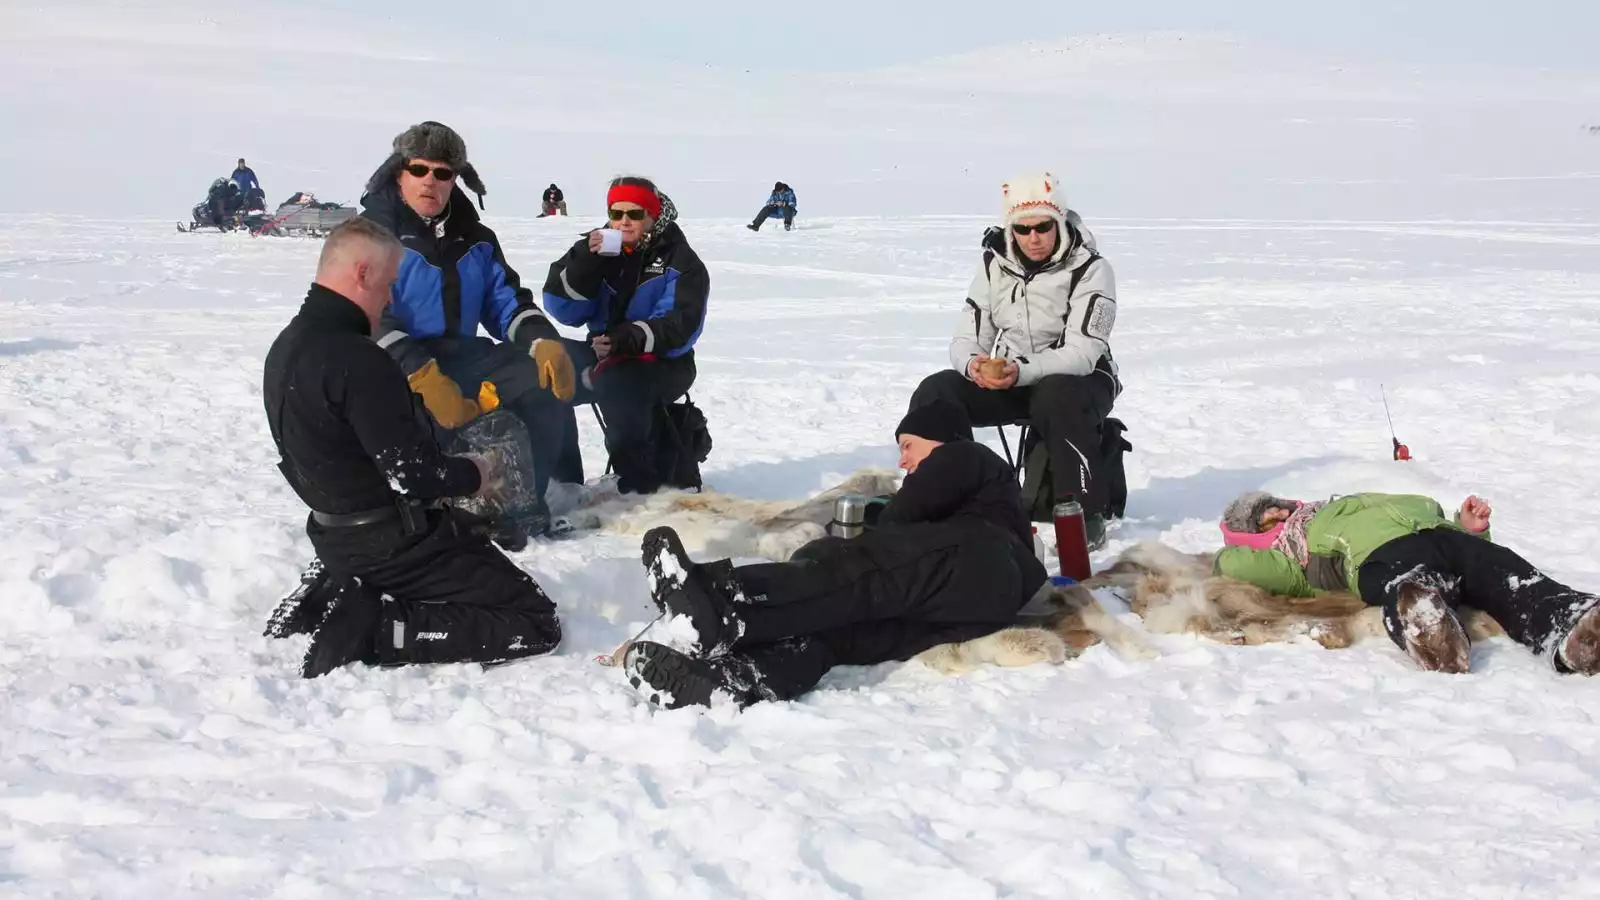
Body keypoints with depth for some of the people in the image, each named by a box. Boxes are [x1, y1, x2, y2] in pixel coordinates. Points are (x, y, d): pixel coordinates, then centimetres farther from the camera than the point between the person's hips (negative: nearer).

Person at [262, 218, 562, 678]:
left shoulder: (286, 347, 5)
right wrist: (476, 474, -5)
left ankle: (338, 595, 12)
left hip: (336, 536, 10)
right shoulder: (356, 359, -25)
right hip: (392, 544, -10)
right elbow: (413, 474, -26)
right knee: (536, 624, -6)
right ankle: (371, 629, -13)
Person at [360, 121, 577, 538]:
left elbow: (507, 300, 12)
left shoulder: (474, 238, 15)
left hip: (461, 355, 6)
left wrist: (545, 342, -12)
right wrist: (425, 379, -31)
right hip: (396, 367, -6)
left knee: (547, 379, -17)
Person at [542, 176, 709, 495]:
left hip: (661, 363, -5)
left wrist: (629, 339, -36)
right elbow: (562, 309, -1)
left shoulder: (679, 260, -5)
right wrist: (585, 262, -16)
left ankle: (642, 482, -24)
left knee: (616, 381, -37)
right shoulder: (598, 248, 7)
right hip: (603, 353, 5)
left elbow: (679, 328, -19)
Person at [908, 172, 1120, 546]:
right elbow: (967, 338, -2)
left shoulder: (1089, 269, -15)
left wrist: (1021, 372, -39)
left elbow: (1082, 353, -24)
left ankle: (1086, 513, -29)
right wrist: (974, 365, -27)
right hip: (1006, 378, 5)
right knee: (934, 394, -18)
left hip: (1079, 379, -4)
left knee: (1057, 398, -40)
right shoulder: (995, 263, 0)